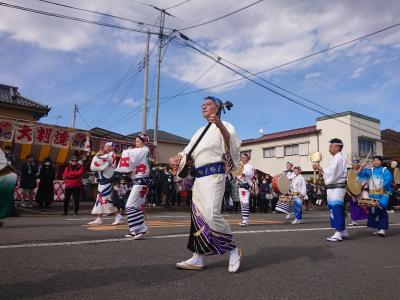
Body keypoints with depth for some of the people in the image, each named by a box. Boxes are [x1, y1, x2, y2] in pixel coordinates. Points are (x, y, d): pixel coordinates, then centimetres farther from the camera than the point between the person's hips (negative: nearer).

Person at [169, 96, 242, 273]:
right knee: (198, 217, 7)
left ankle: (233, 250, 2)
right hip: (199, 177, 8)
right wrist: (176, 158, -2)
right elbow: (188, 152, 19)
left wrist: (220, 126, -31)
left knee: (211, 215, -18)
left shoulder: (224, 126, 2)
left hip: (214, 175, -7)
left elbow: (233, 146, -17)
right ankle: (198, 258, 14)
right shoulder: (200, 131, 24)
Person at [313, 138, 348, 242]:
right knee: (338, 210, 15)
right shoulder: (337, 158, 19)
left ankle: (338, 233, -5)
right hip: (334, 188, 10)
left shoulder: (338, 158, -13)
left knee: (336, 209, -9)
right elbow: (331, 174, 17)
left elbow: (331, 173, -19)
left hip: (336, 188, -10)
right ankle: (343, 232, 24)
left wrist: (319, 168, -9)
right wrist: (320, 169, 5)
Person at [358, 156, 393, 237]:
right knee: (373, 211, 5)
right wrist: (362, 168, -3)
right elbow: (360, 175, 15)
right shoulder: (370, 171, 15)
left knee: (381, 209, -16)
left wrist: (381, 187, -26)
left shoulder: (385, 170, 1)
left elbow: (388, 179, -15)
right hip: (373, 194, 5)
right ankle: (379, 228, 17)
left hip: (383, 194, -5)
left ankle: (383, 229, -14)